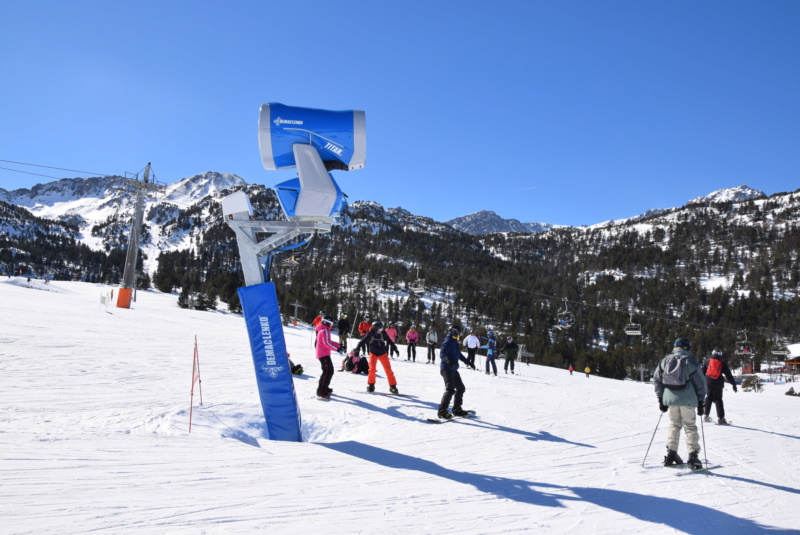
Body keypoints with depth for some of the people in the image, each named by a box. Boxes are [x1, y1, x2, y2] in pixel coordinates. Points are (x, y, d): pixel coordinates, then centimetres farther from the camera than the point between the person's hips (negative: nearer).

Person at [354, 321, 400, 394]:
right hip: (373, 353, -1)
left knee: (388, 370, -4)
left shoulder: (383, 334, -7)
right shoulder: (370, 334, -13)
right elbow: (363, 341, -14)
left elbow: (389, 341, 8)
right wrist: (357, 348, -27)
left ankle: (393, 386, 3)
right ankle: (371, 385, 3)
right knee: (372, 369, -14)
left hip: (383, 353, 2)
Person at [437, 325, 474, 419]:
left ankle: (457, 409, 27)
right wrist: (447, 360, -45)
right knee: (450, 389, -20)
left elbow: (459, 355, 29)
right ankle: (442, 411, -15)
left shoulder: (454, 342, 16)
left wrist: (468, 362, 35)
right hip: (446, 369, -10)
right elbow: (442, 354, -25)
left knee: (461, 388, 15)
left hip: (453, 369, 10)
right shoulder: (448, 341, -13)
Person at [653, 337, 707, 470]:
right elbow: (700, 382, -3)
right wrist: (700, 402, 5)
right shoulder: (690, 361, -6)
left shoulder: (665, 360, 5)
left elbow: (656, 379, 8)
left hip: (670, 399, 3)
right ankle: (693, 458, 1)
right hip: (687, 400, -3)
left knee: (674, 425, 16)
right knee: (690, 427, 5)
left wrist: (661, 399, 14)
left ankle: (671, 455, 15)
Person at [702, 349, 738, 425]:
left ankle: (706, 415, 13)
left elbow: (702, 372, 10)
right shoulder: (723, 363, 5)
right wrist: (734, 384, 9)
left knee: (708, 398, 12)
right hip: (718, 383, -1)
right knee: (718, 400, 1)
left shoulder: (707, 362, 9)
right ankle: (720, 418, -6)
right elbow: (729, 375, 5)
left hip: (709, 382, 1)